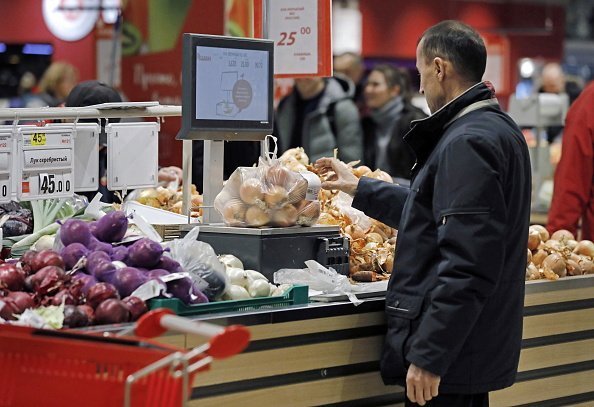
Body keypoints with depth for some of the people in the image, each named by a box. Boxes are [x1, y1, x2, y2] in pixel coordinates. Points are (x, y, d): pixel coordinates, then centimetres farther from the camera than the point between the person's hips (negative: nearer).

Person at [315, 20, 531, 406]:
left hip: (450, 355, -10)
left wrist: (428, 356, -24)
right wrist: (360, 188, 37)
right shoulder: (497, 129, 15)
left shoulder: (468, 143, -19)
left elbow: (468, 266, -25)